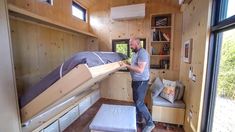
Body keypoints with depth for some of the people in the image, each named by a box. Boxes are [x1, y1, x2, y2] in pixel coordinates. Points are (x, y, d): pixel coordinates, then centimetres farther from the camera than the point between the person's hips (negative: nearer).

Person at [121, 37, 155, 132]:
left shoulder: (142, 53, -20)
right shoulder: (136, 53, 12)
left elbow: (140, 69, -29)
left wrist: (127, 65, -24)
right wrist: (127, 65, 3)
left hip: (141, 82, -10)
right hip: (136, 81, 10)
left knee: (140, 103, -2)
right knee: (136, 101, 19)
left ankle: (150, 123, 17)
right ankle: (139, 118, 39)